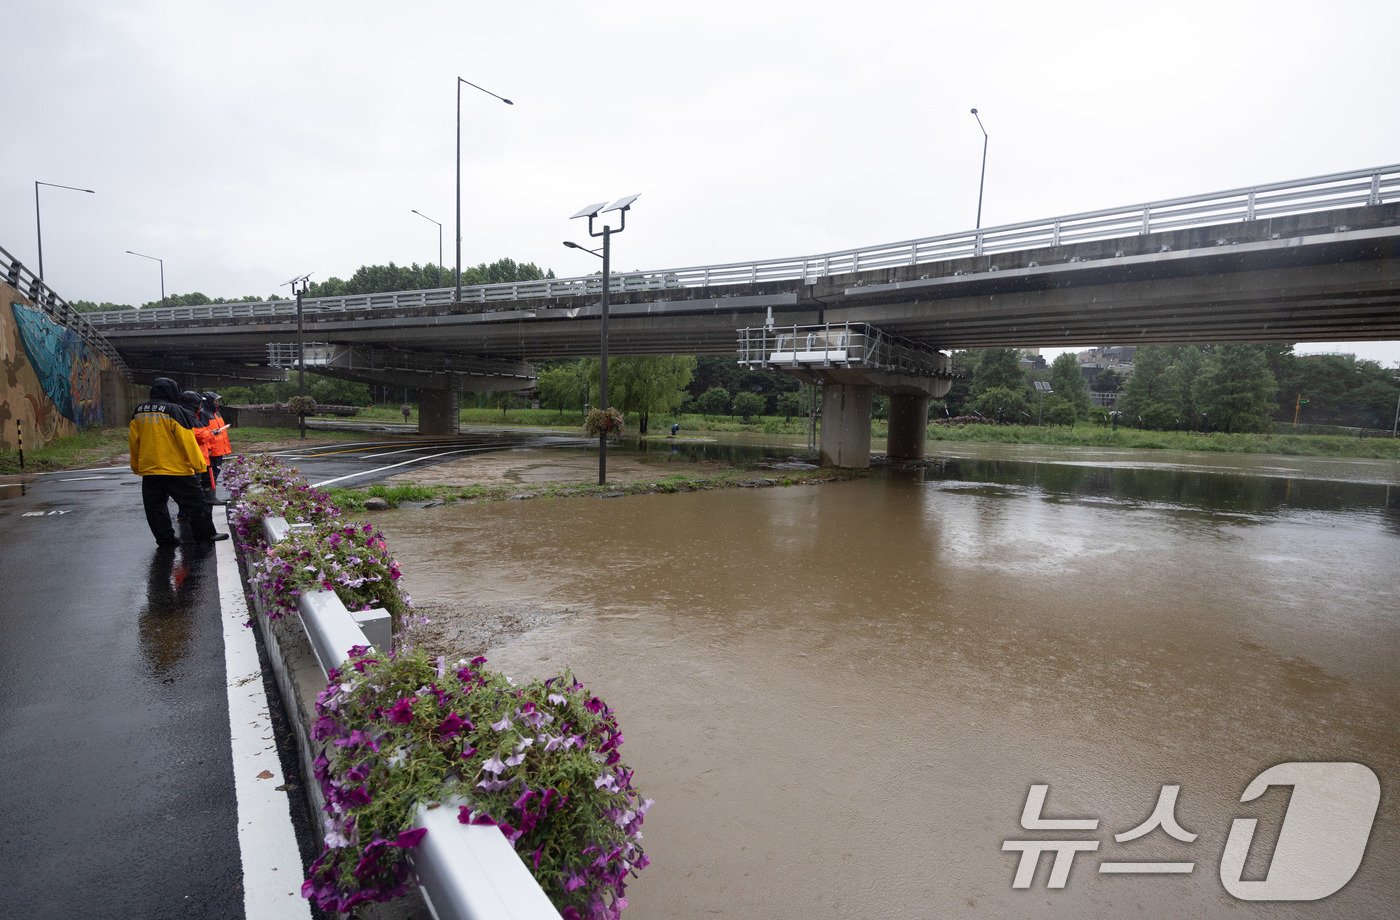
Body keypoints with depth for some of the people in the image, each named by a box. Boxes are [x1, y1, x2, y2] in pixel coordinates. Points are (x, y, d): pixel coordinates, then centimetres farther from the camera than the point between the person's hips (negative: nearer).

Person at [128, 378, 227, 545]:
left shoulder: (138, 412, 9)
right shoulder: (174, 411, -11)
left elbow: (133, 441, 15)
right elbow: (187, 442, -14)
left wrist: (136, 466, 24)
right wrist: (199, 465, -10)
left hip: (148, 469, 6)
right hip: (176, 469, -6)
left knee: (155, 506, 13)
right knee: (195, 503, 4)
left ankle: (164, 538, 15)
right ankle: (206, 534, 8)